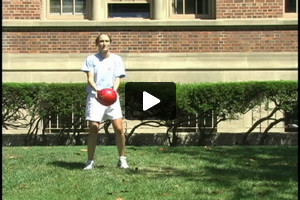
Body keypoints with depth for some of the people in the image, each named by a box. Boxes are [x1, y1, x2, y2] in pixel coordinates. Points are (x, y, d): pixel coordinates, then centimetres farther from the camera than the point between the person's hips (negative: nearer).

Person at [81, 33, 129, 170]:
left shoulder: (117, 59, 10)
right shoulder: (91, 59, 6)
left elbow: (118, 79, 3)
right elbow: (90, 78, -2)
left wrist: (114, 90, -18)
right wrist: (97, 89, -23)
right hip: (95, 97, -1)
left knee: (119, 128, -5)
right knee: (93, 128, -7)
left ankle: (122, 159, 9)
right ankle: (90, 161, 5)